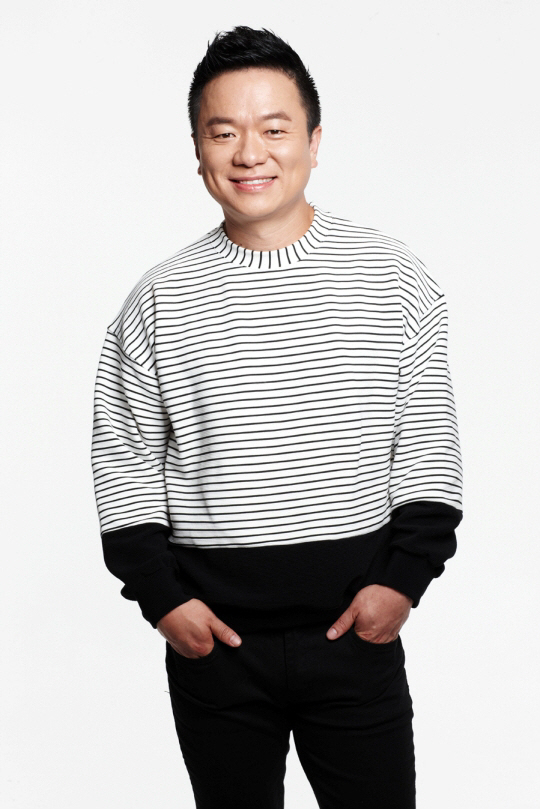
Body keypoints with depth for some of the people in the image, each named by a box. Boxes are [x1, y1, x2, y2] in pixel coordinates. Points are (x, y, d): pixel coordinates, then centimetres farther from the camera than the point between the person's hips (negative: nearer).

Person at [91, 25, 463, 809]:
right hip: (215, 633, 1)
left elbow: (429, 440, 2)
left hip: (357, 624, 0)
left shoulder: (392, 276, -1)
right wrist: (159, 594, -4)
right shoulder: (160, 300, 0)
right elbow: (123, 456, 4)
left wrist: (405, 576, -6)